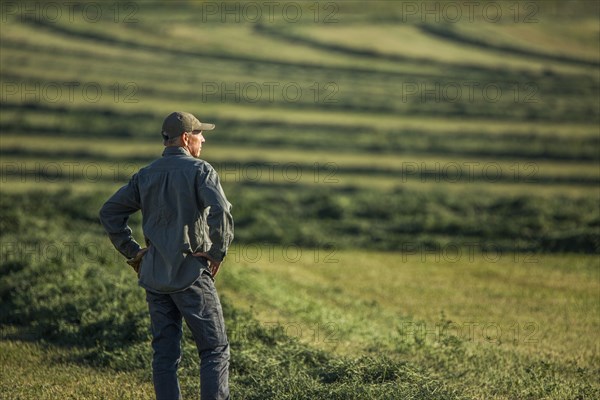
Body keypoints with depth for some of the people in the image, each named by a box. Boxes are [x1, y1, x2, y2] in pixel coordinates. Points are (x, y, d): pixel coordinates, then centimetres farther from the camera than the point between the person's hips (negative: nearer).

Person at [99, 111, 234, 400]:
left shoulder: (145, 175, 10)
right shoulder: (199, 170, -8)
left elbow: (109, 212, 12)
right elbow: (221, 212, -24)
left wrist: (132, 253, 12)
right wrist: (218, 254, -12)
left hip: (154, 276, 6)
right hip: (191, 273, -6)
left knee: (165, 353, 9)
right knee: (215, 349, 1)